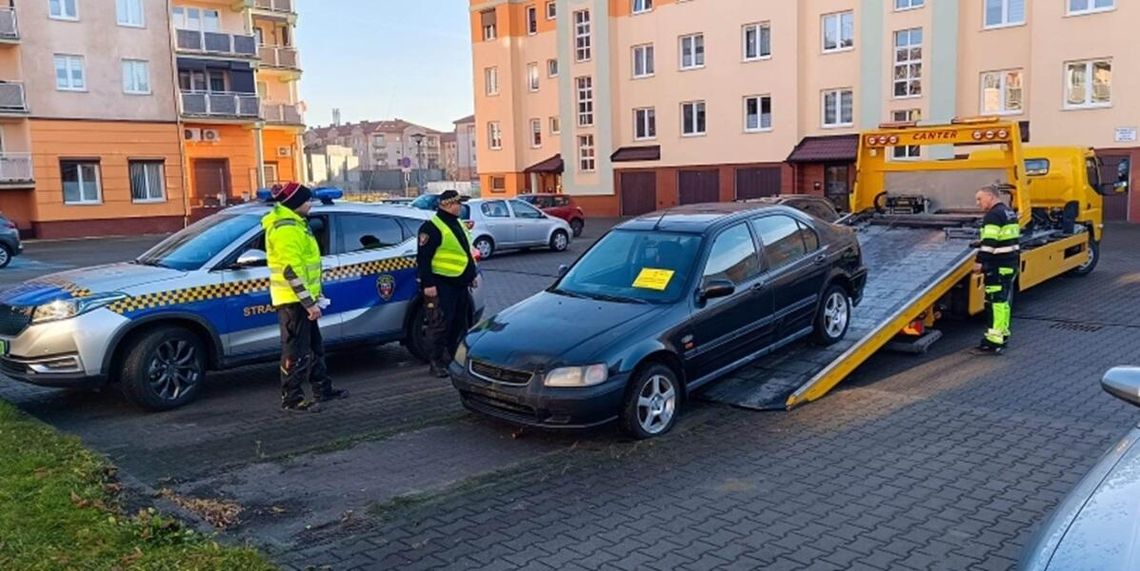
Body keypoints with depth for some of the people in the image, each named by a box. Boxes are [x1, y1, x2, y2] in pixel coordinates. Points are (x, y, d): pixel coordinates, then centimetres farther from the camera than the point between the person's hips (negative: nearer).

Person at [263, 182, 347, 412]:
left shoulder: (294, 224, 16)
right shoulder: (285, 229, -18)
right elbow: (291, 270, -25)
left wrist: (314, 297, 21)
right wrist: (309, 302, -24)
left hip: (301, 299, 11)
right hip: (293, 300, -11)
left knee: (314, 347, 18)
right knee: (296, 351, -4)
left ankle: (323, 389, 29)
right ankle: (291, 399, 4)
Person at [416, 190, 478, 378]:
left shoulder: (458, 224, 17)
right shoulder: (432, 227, -12)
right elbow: (423, 258, -16)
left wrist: (473, 274, 23)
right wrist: (428, 284, -20)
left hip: (459, 283, 9)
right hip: (441, 284, -9)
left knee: (459, 323, 14)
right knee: (439, 324, -7)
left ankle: (454, 357, 26)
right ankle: (436, 362, 0)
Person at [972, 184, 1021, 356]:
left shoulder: (994, 215, -15)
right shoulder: (1010, 213, 17)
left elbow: (989, 242, -22)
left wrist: (980, 261, -22)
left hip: (998, 266, -10)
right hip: (1011, 263, 10)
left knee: (996, 302, -10)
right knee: (1004, 301, 17)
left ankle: (994, 342, -11)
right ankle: (1002, 335, 25)